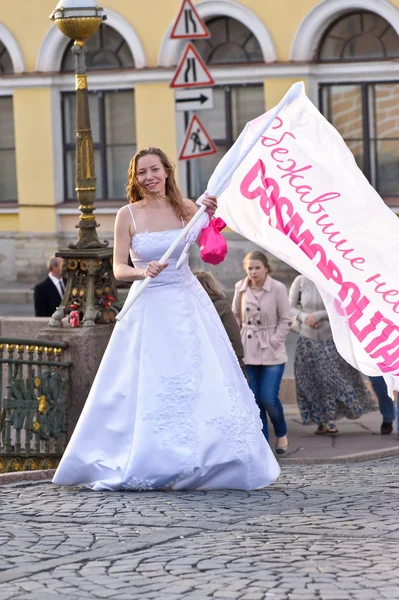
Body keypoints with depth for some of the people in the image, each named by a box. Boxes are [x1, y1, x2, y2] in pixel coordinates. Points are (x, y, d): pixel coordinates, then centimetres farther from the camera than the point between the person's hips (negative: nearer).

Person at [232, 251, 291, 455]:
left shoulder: (277, 288, -9)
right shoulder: (240, 288, 2)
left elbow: (285, 319, -5)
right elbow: (235, 315, 14)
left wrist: (274, 341, -12)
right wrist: (238, 339, 4)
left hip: (272, 353, -3)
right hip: (248, 352, 3)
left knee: (269, 398, -10)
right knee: (254, 399, 2)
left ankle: (281, 434, 16)